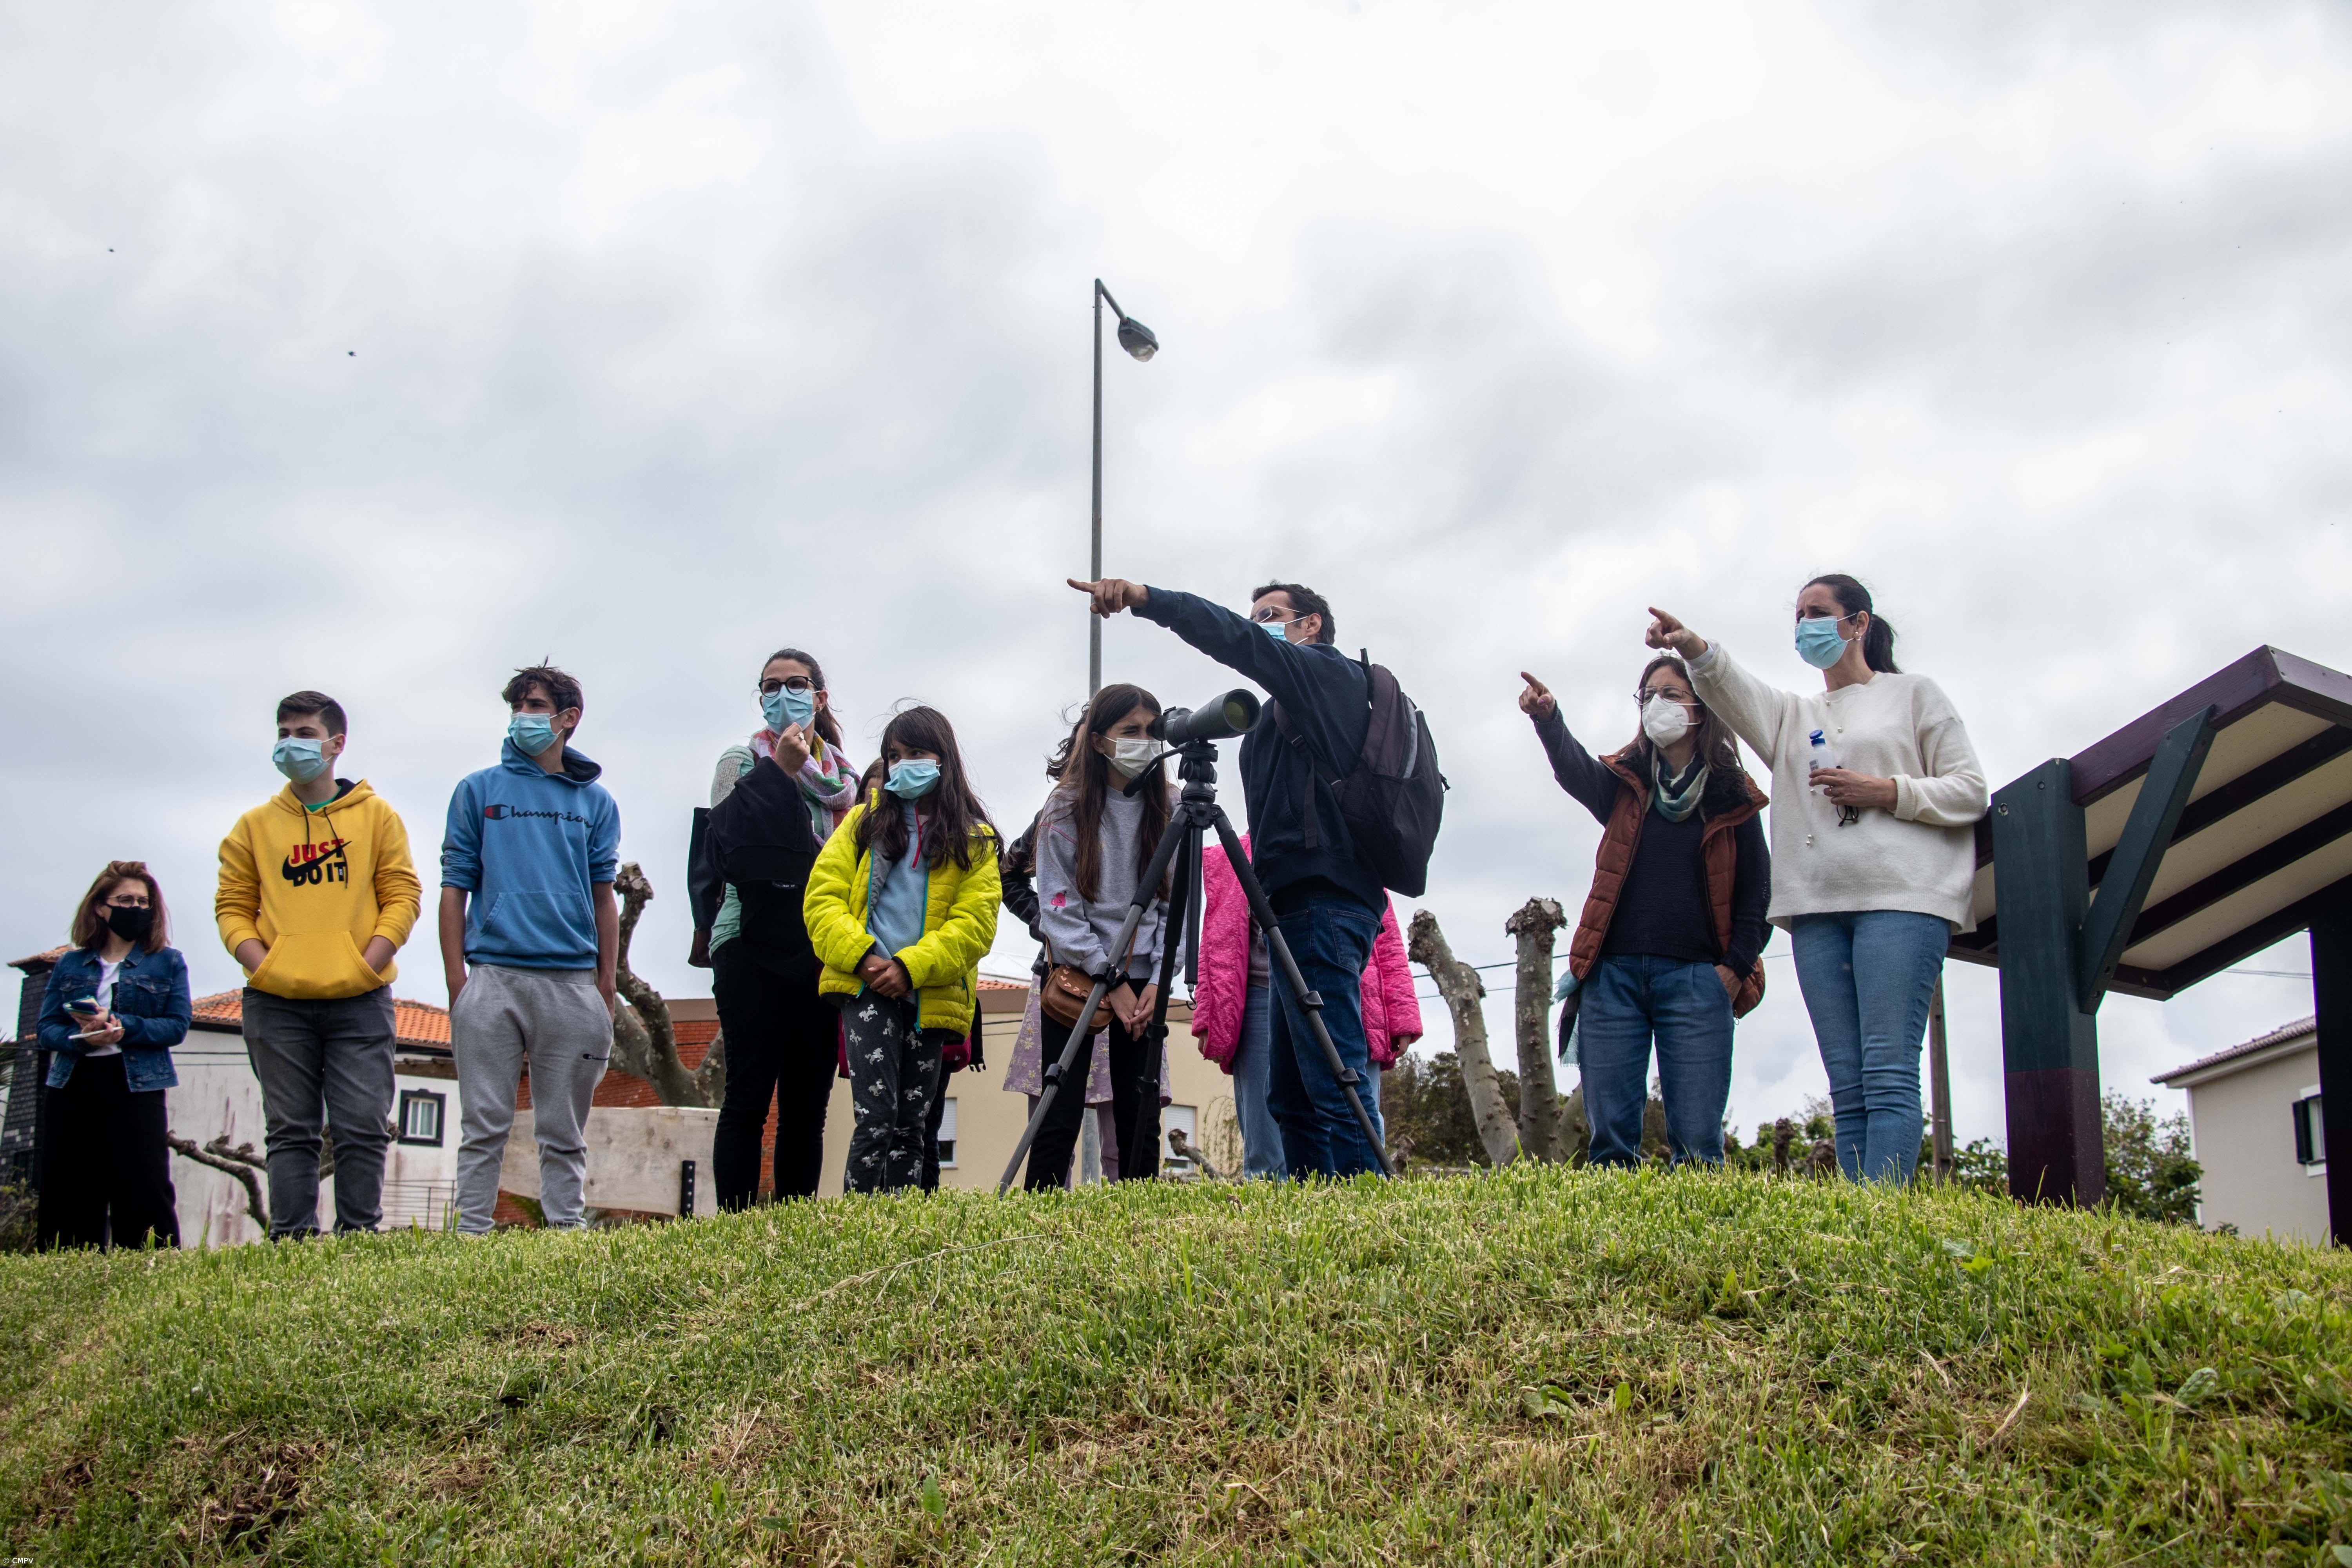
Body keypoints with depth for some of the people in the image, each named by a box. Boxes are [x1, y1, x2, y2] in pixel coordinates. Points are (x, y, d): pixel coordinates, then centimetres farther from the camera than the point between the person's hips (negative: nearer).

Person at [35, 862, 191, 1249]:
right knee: (65, 1196, 0)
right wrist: (82, 1038, -15)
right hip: (73, 1088, 3)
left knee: (144, 1192, -9)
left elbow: (177, 1026, 0)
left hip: (137, 1088, -2)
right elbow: (47, 1029, 7)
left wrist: (122, 1027, -15)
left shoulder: (168, 963, 11)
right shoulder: (70, 966, 16)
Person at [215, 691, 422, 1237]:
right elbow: (232, 905, 10)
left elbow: (402, 895, 4)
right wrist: (262, 965, -7)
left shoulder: (377, 816, 10)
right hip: (277, 1004, 1)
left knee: (363, 1127, -5)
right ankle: (291, 1240, 2)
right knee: (291, 1130, 2)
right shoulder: (255, 825, 13)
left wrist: (367, 964, -8)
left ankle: (359, 1235, 0)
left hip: (360, 1001, -1)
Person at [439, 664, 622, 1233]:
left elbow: (603, 897, 12)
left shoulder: (594, 800, 12)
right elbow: (455, 889, 6)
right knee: (485, 1125, -1)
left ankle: (569, 1234, 9)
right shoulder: (479, 791, 8)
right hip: (493, 978, -1)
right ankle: (472, 1236, 2)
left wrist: (607, 989, 4)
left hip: (572, 983, 1)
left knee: (565, 1132, 5)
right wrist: (457, 985, -3)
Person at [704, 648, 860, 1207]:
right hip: (755, 947, -4)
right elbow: (726, 840, -9)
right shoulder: (743, 762, 7)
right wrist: (780, 772, -11)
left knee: (808, 1105, 4)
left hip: (822, 954, 4)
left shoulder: (845, 777, 19)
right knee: (748, 1098, -9)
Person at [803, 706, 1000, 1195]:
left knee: (912, 1128, 5)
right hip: (867, 990, -1)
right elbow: (822, 898, 4)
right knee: (878, 1118, -15)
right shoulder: (865, 821, 12)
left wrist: (910, 967, -15)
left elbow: (974, 923, -2)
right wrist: (861, 955, -12)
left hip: (931, 999, 1)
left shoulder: (974, 839, 9)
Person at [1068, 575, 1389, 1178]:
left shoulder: (1332, 674, 2)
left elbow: (1241, 644, -14)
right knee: (1292, 1097, 9)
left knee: (1334, 1087, -15)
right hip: (1303, 907, 10)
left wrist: (1147, 599, -21)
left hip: (1320, 901, -10)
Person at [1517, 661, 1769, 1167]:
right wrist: (1548, 719, -30)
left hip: (1695, 978, -2)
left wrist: (1736, 965, -4)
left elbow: (1758, 894, 10)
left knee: (1696, 1138, -8)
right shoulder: (1625, 784, 13)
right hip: (1614, 974, 2)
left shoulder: (1733, 799, 10)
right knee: (1610, 1132, -4)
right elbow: (1575, 770, -9)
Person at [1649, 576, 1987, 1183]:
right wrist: (1697, 651, -19)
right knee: (1846, 1085, 0)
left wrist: (1889, 793, -8)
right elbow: (1736, 693, 2)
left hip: (1900, 898, -5)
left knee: (1889, 1074, -16)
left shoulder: (1915, 694, 13)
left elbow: (1970, 791, 7)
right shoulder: (1792, 713, 25)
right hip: (1817, 906, 5)